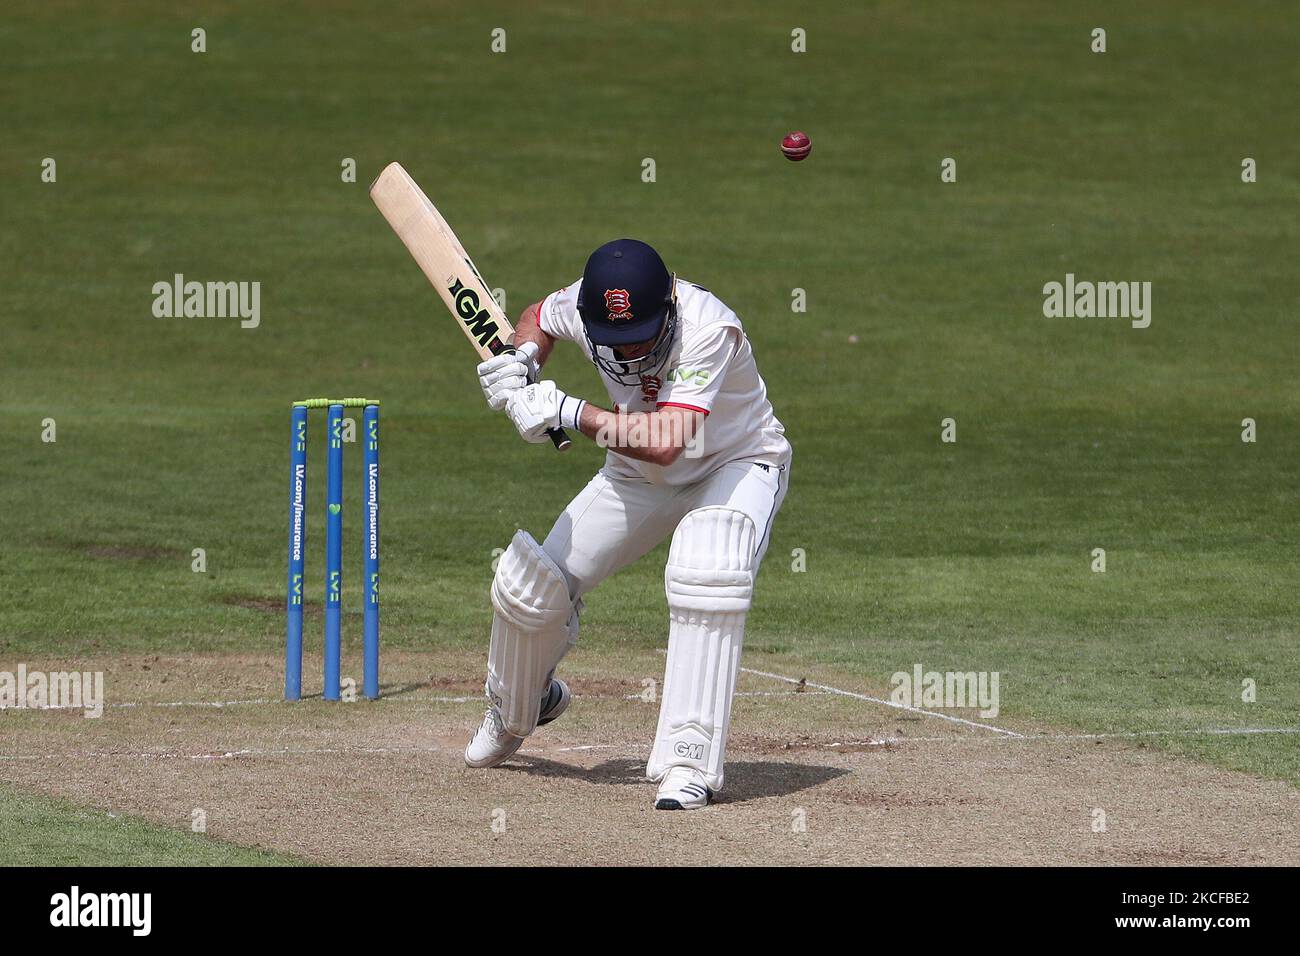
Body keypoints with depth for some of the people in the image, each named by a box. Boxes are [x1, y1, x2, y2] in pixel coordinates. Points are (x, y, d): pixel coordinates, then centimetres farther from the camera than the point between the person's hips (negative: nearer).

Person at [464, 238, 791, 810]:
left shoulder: (707, 328, -37)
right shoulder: (583, 304, -20)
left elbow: (666, 442, -47)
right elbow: (539, 318, 7)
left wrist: (567, 413, -46)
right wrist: (521, 359, -15)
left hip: (738, 463, -5)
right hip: (638, 476, 5)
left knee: (706, 571, -37)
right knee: (530, 582, -3)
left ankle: (689, 762, -32)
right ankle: (515, 713, 31)